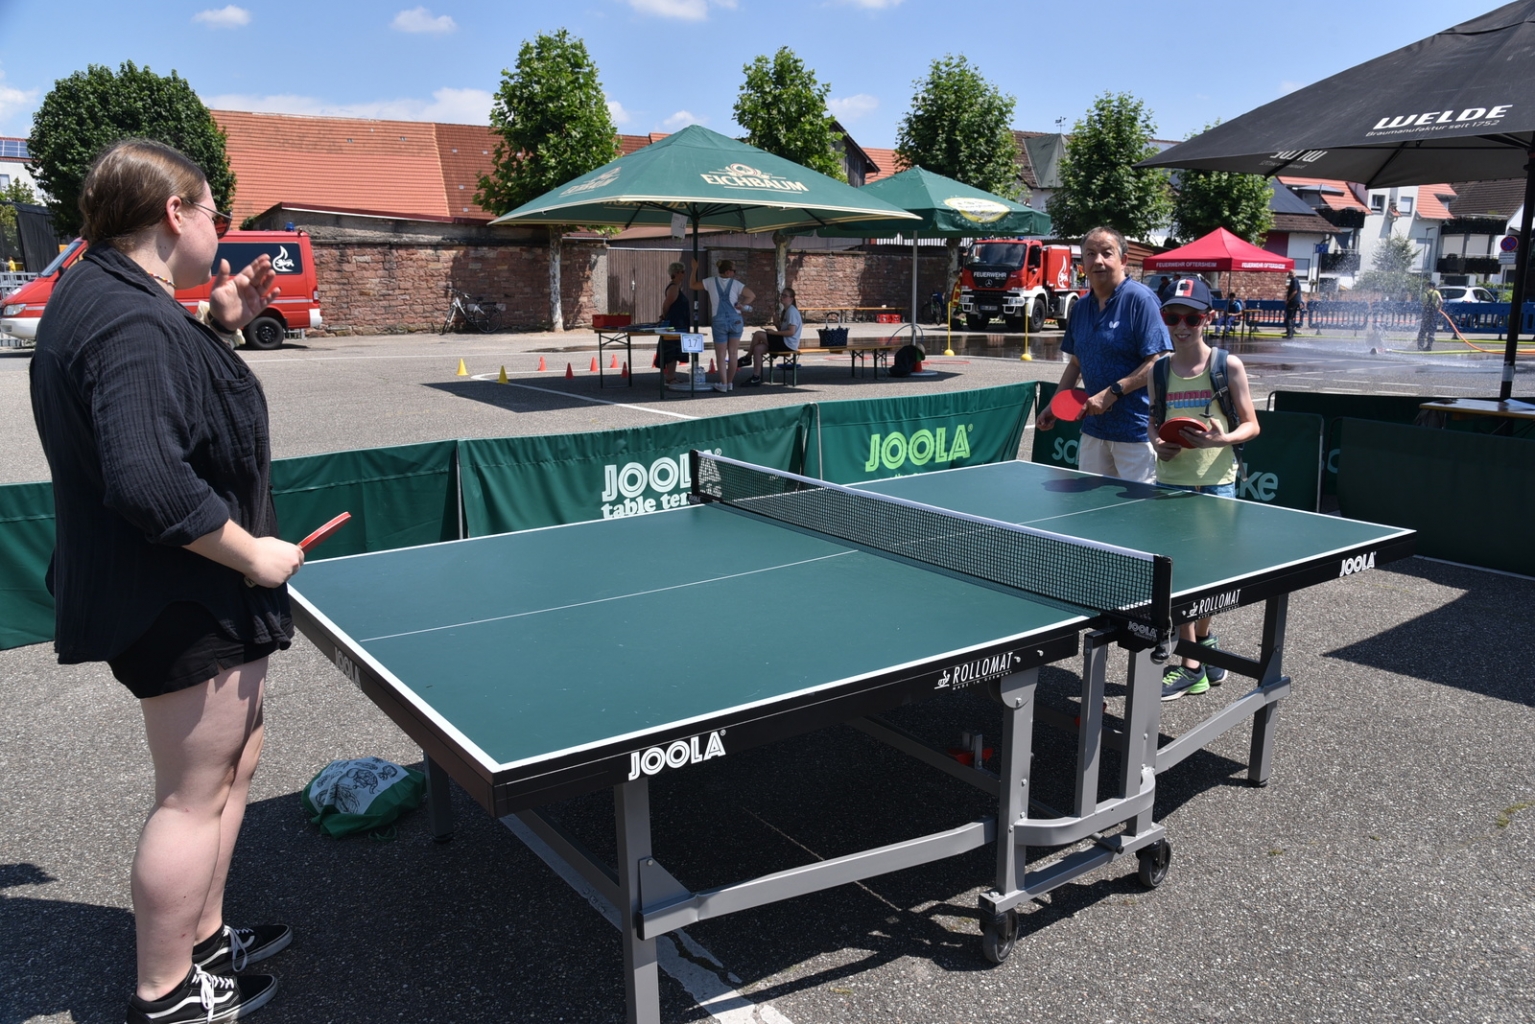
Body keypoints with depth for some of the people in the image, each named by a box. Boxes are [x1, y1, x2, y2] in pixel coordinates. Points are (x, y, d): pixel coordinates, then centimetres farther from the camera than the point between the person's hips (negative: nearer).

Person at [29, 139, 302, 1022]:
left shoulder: (102, 297, 11)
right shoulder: (131, 322, -23)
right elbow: (147, 482, -34)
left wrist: (219, 326, 12)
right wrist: (252, 553, -22)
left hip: (192, 595, 11)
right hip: (184, 604, -11)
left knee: (234, 764, 22)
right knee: (194, 793, 4)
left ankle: (203, 939, 39)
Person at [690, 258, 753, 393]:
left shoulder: (711, 282, 1)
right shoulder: (735, 284, 0)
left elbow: (692, 285, 10)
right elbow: (752, 296, -6)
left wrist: (694, 270, 18)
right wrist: (740, 304, -3)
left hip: (719, 322, 0)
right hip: (736, 320, 0)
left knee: (721, 355, 4)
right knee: (732, 353, 8)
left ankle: (723, 384, -2)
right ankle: (729, 383, 14)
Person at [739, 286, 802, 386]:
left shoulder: (792, 311, -12)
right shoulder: (786, 310, 20)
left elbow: (791, 332, -21)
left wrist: (774, 333, -15)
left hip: (788, 344, -10)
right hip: (784, 342, 10)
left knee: (758, 334, -16)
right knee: (758, 348, -7)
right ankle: (756, 377, -8)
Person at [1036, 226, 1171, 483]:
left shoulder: (1140, 299, -10)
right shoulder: (1081, 308, 12)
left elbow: (1158, 362, -16)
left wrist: (1112, 393, -21)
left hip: (1136, 430, -7)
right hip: (1093, 429, 7)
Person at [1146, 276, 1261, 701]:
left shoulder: (1228, 366, -3)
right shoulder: (1159, 370, 5)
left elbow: (1251, 425, 0)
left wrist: (1222, 439, -20)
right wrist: (1157, 442, -5)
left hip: (1216, 483, -3)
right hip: (1170, 482, 3)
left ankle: (1200, 642, 23)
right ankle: (1200, 650, 15)